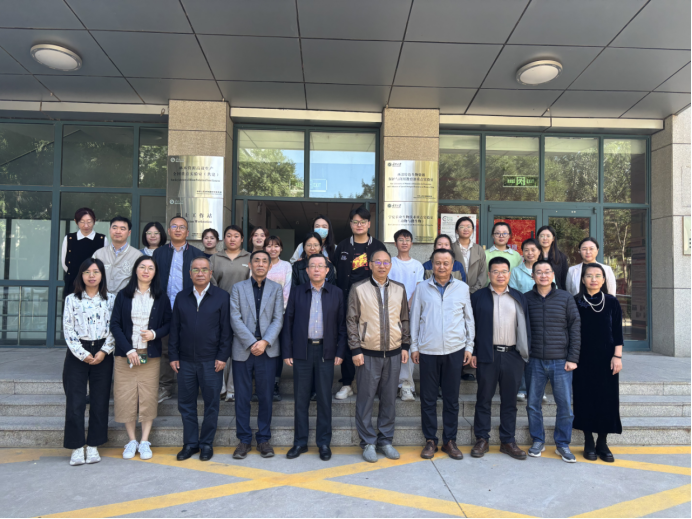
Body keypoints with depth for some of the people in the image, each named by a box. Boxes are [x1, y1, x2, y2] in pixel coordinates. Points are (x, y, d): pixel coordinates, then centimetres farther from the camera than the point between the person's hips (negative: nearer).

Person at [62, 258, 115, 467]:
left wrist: (104, 351, -10)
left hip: (102, 354, 1)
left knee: (100, 401, 5)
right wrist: (83, 354, -10)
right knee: (75, 402, -1)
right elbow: (68, 330, -2)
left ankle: (93, 446, 17)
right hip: (77, 354, -1)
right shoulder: (72, 299, 3)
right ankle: (77, 448, 11)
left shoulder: (110, 299, 4)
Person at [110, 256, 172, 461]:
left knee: (148, 397, 1)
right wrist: (128, 349, -9)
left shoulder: (161, 297, 5)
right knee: (126, 397, 1)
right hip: (126, 354, 0)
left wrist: (155, 333, -13)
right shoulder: (123, 295, 4)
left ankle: (145, 442, 13)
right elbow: (115, 324, 0)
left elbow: (169, 323, 7)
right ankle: (132, 441, 16)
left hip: (150, 355, 0)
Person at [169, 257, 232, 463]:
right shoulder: (181, 297, 8)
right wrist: (173, 356, 4)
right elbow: (174, 328, 9)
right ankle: (190, 443, 24)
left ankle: (206, 444, 20)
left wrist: (222, 356, -8)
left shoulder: (221, 297, -1)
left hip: (211, 361, -3)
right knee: (186, 403, 10)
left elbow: (226, 329, -3)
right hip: (185, 361, 3)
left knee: (211, 404, 5)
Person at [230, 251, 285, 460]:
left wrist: (265, 342, -13)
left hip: (267, 350, 0)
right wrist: (251, 343, -11)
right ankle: (244, 440, 18)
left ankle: (264, 439, 19)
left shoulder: (276, 289, 9)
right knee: (242, 397, 5)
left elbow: (278, 319, 1)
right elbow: (235, 318, -2)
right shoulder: (238, 288, 7)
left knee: (266, 396, 6)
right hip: (242, 349, 0)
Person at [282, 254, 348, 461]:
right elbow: (288, 323, 4)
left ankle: (324, 443, 19)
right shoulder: (297, 292, 5)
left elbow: (342, 325, 4)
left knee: (324, 399, 6)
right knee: (301, 399, 7)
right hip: (302, 351, 1)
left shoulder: (337, 293, 4)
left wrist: (340, 352, -3)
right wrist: (287, 352, -1)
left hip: (326, 352, 0)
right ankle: (300, 442, 21)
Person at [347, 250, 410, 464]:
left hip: (393, 353, 3)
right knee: (365, 399, 4)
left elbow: (404, 319, 13)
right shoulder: (358, 289, -2)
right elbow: (351, 321, -2)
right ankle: (368, 442, 18)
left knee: (389, 399, 10)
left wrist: (405, 346, 8)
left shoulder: (399, 289, 8)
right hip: (368, 354, -3)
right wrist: (355, 349, -7)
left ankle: (385, 440, 25)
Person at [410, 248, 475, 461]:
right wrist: (414, 346, 3)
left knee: (452, 399, 9)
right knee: (428, 398, 7)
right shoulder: (422, 288, 3)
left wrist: (469, 346, 5)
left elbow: (469, 319, 9)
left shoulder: (462, 288, 4)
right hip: (428, 350, 0)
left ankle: (450, 440, 22)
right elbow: (414, 318, 6)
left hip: (455, 350, 0)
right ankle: (430, 440, 20)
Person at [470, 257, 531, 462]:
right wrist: (472, 352, -4)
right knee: (484, 399, 5)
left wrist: (526, 352, 3)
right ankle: (482, 440, 17)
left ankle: (508, 441, 21)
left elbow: (525, 326, 10)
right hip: (487, 355, -2)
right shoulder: (478, 297, 4)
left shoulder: (519, 298, 11)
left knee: (510, 401, 10)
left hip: (513, 355, 2)